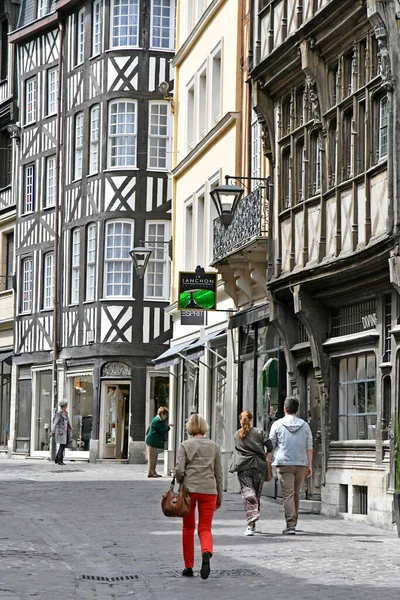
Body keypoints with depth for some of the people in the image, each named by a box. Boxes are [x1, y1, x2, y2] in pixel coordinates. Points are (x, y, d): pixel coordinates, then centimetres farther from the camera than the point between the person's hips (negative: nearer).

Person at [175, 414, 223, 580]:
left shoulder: (185, 445, 0)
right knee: (205, 528, 4)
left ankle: (189, 567, 17)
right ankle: (206, 553, -28)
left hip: (189, 489, -1)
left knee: (188, 528, 14)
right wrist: (219, 497, 16)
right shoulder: (213, 446, 8)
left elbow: (179, 470, -10)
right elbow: (219, 474, 9)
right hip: (209, 490, 1)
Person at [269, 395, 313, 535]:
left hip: (284, 464, -3)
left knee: (288, 495, -8)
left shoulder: (278, 424, 1)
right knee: (296, 495, 15)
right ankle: (293, 522, 24)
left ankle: (290, 525, -18)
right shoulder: (304, 425, 8)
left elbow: (270, 446, 4)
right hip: (301, 464, 3)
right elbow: (309, 447, 7)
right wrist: (310, 465, 10)